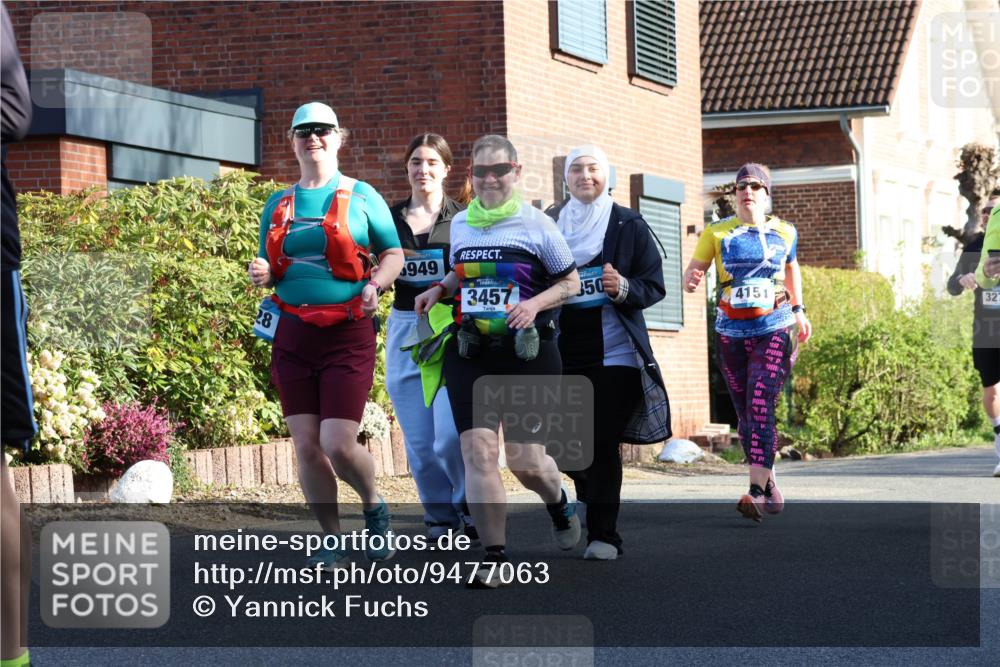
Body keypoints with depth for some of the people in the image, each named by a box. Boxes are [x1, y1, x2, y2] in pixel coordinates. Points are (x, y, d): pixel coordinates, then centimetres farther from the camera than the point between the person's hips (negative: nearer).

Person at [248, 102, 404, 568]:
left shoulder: (360, 196, 3)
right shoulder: (278, 205, 13)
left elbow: (393, 253, 7)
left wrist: (376, 284, -12)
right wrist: (261, 274, -4)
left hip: (347, 334, -4)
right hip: (292, 334, 4)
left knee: (339, 444, -11)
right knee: (306, 446, 1)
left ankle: (374, 507, 20)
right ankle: (333, 542, 14)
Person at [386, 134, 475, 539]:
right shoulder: (390, 218, 9)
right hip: (405, 331, 3)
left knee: (451, 436, -14)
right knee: (419, 441, 2)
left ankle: (470, 504, 8)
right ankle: (439, 518, 16)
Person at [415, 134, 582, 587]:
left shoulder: (537, 224, -2)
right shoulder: (460, 224, 10)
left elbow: (570, 282, 3)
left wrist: (535, 303, -14)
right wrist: (439, 290, 7)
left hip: (528, 355, -3)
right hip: (469, 355, 3)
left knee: (525, 459, -2)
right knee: (477, 450, -9)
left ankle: (558, 503, 35)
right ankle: (494, 558, -4)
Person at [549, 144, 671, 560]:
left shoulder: (628, 225, 3)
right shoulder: (550, 225, 10)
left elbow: (655, 287, 1)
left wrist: (624, 288, -18)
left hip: (613, 350, -3)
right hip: (564, 351, 3)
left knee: (603, 441, -8)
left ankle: (603, 535, -2)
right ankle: (592, 505, 28)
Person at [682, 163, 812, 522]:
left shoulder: (785, 233, 5)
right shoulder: (717, 233, 1)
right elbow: (693, 270, -4)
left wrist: (798, 310, 19)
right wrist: (691, 280, -27)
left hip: (775, 330, -2)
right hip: (732, 332, 2)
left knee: (760, 407, -17)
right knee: (745, 414, 8)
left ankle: (756, 492, -22)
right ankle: (768, 483, 25)